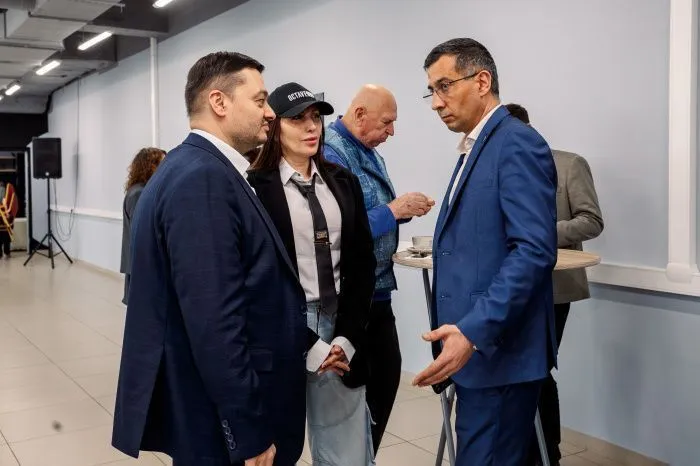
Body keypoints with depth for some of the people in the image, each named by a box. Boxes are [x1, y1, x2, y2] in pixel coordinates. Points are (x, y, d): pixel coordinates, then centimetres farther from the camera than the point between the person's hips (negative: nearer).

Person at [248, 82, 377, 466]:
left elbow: (362, 264, 6)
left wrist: (345, 338, -4)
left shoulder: (343, 182, 8)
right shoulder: (257, 188, -6)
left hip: (340, 332, 4)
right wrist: (309, 346, -10)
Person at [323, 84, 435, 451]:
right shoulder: (331, 153, -18)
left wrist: (404, 209, 1)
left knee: (387, 375, 17)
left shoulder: (370, 153, 13)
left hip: (378, 289, 10)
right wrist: (393, 210, -22)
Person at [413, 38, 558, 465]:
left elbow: (535, 251, -23)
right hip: (475, 346, 9)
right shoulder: (476, 148, 16)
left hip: (499, 351, -9)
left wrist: (473, 331, -28)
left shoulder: (517, 143, -13)